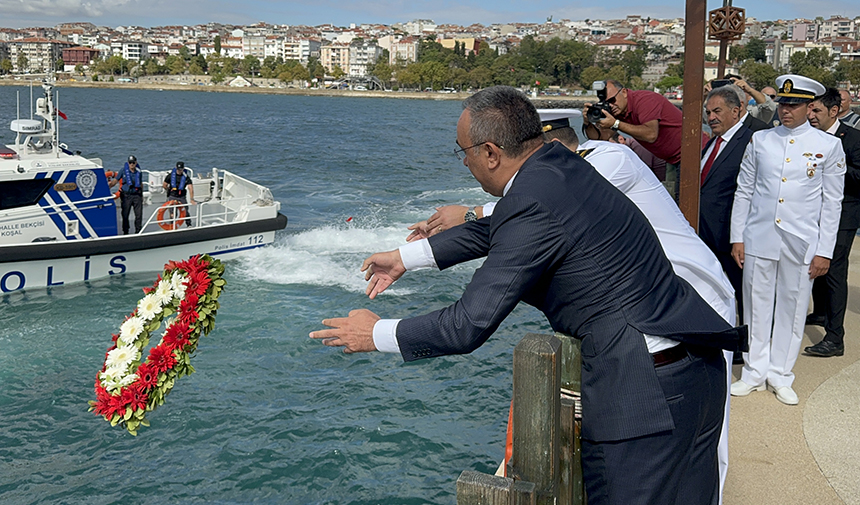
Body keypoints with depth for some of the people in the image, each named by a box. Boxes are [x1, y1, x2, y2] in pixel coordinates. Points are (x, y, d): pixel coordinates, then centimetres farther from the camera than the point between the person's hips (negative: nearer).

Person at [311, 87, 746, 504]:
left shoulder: (533, 207, -19)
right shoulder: (560, 163, 8)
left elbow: (469, 326, -16)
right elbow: (501, 229, 25)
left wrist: (377, 335, 0)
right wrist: (407, 256, 31)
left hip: (640, 392, -9)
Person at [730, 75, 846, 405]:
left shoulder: (828, 146, 0)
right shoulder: (760, 140, 5)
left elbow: (832, 203, 1)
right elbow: (743, 192, 9)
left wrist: (824, 251, -3)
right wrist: (737, 237, 3)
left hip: (801, 245, -1)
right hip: (759, 239, 1)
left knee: (792, 310, 7)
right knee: (756, 307, 7)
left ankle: (780, 376, 21)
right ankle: (754, 373, 21)